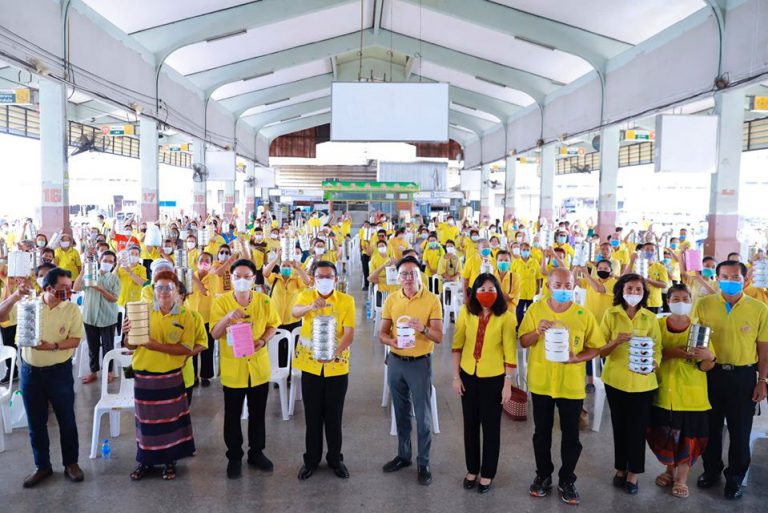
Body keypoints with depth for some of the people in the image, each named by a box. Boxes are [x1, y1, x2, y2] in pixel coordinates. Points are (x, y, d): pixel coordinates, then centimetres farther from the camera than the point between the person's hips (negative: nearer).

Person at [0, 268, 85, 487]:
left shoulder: (72, 309, -9)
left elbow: (75, 340, -9)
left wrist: (53, 346, -24)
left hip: (59, 371, -2)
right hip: (30, 371, 2)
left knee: (66, 420, 8)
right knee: (36, 422, 13)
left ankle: (71, 463, 25)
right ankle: (42, 466, 28)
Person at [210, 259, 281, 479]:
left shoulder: (264, 301, -4)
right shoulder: (221, 302, -8)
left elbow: (272, 325, 4)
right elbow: (214, 334, -13)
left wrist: (263, 340, -15)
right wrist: (228, 317, -31)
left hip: (259, 366, 2)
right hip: (232, 367, -1)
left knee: (258, 413, 15)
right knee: (233, 415, 11)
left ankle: (256, 452, 32)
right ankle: (234, 456, 27)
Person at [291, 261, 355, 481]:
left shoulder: (347, 301, -5)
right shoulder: (306, 296, -4)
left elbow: (349, 333, -13)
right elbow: (294, 312, -26)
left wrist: (335, 352, -31)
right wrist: (310, 306, -48)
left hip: (337, 366, 0)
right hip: (310, 365, 0)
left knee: (334, 415, 11)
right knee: (312, 415, 11)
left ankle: (335, 458, 28)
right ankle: (311, 459, 27)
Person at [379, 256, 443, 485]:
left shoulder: (432, 300, -10)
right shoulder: (391, 299, 0)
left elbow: (439, 337, -11)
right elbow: (382, 333, 4)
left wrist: (423, 329, -31)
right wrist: (391, 341, -19)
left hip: (420, 363, -3)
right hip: (396, 361, 4)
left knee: (423, 415, 3)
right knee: (401, 412, 17)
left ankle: (423, 463, 17)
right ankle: (403, 455, 33)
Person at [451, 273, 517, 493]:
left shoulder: (506, 317, -13)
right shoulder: (466, 312, -5)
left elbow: (510, 353, -10)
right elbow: (457, 345, 1)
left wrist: (508, 383, -9)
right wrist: (456, 376, 1)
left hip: (494, 378, -3)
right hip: (468, 375, 3)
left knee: (491, 426, 10)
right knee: (470, 424, 15)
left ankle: (487, 473, 28)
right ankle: (472, 469, 33)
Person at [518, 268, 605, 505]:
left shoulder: (584, 315, -7)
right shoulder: (535, 309, -4)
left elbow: (595, 348, -1)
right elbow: (523, 342, -2)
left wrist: (577, 357, -20)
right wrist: (537, 332, -22)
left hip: (572, 385, -1)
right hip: (541, 382, 1)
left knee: (571, 436, 9)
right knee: (542, 433, 14)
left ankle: (567, 481, 27)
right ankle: (543, 475, 32)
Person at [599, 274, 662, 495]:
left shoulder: (650, 317, 1)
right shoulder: (611, 314, -3)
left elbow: (657, 347, 0)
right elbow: (600, 349, -6)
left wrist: (653, 363, -20)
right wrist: (616, 342, -25)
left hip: (642, 381, 0)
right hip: (616, 379, 0)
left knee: (637, 428, 5)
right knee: (620, 426, 12)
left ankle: (633, 473, 20)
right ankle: (620, 468, 27)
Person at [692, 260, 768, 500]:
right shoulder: (703, 305, -5)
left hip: (743, 376, -1)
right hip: (710, 373, 1)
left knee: (740, 430, 11)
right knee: (710, 426, 15)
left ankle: (735, 478, 30)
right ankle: (711, 470, 35)